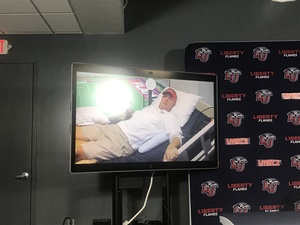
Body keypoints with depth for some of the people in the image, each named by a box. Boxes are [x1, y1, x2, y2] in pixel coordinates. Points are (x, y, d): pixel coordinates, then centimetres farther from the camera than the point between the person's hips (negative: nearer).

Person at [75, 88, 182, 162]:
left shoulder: (170, 118, 2)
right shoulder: (152, 106, 24)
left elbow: (176, 135, -17)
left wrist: (172, 146, -39)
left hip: (126, 140, -8)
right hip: (115, 127, 8)